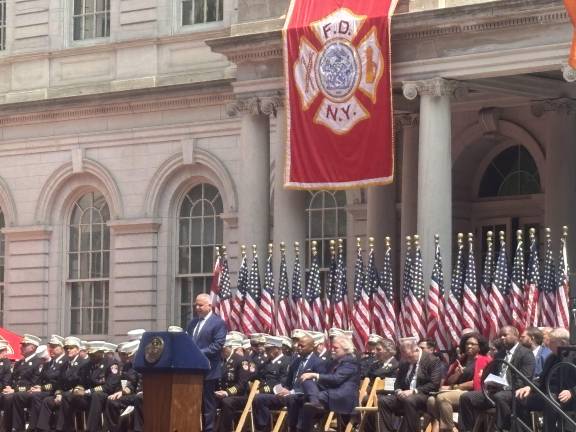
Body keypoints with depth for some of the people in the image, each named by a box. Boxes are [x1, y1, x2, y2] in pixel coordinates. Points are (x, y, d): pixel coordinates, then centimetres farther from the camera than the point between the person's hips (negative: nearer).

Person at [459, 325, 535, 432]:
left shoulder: (526, 354, -2)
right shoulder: (500, 354, 23)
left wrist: (507, 388, -21)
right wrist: (489, 385, 1)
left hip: (513, 392, -8)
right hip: (495, 390, 8)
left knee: (499, 397, -40)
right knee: (466, 397, -8)